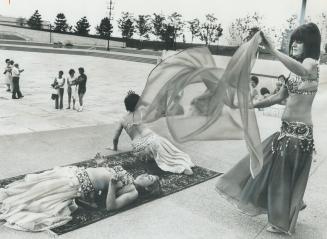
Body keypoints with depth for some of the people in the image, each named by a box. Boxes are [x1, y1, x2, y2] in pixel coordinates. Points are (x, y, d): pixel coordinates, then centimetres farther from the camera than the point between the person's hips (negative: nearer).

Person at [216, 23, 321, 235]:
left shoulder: (311, 63, -13)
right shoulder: (296, 70, 14)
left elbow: (303, 71, -40)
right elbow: (280, 97, 18)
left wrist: (272, 49, -48)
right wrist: (253, 106, 12)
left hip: (300, 131, -9)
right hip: (287, 128, 9)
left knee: (286, 174, 3)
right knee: (268, 164, 20)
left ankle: (283, 222, 23)